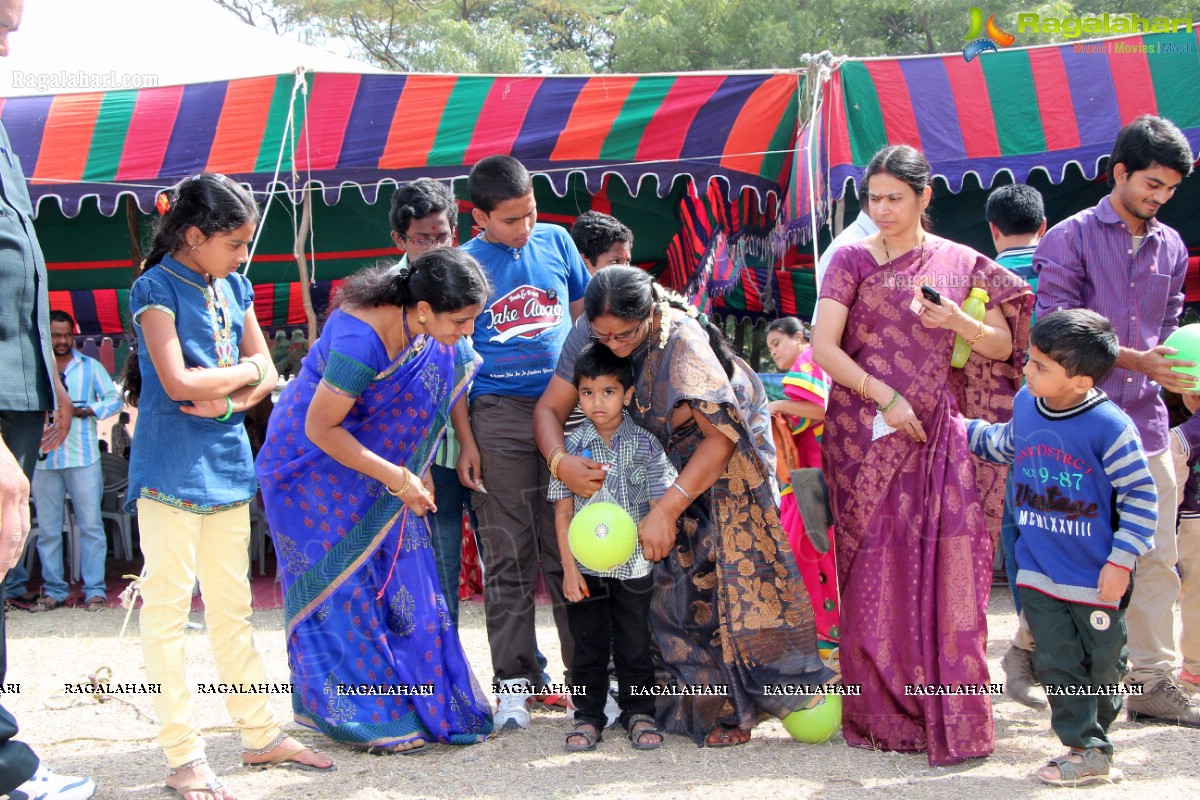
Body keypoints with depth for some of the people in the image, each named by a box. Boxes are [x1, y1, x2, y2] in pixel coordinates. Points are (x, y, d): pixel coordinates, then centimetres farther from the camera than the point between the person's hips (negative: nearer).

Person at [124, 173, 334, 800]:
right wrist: (246, 370, -5)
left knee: (232, 607, 13)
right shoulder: (157, 288, -9)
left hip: (227, 461, 7)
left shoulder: (234, 288, 12)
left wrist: (227, 400, -9)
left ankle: (261, 736, 20)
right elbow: (179, 383, -19)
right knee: (168, 607, -2)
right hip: (171, 466, -7)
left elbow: (267, 376, 10)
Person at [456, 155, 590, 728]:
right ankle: (513, 682, 9)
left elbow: (585, 318, 18)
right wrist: (465, 440, -5)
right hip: (498, 417, -2)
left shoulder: (556, 242, 8)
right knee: (508, 558, 2)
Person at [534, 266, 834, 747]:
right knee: (672, 583, -2)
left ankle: (731, 708, -4)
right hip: (661, 461, 5)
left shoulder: (683, 342, -32)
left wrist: (667, 510, -37)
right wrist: (560, 463, -31)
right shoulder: (588, 335, -15)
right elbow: (549, 408, -9)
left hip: (725, 457, -5)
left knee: (718, 576, -11)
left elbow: (721, 434, -33)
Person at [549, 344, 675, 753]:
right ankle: (588, 716, 19)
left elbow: (660, 505, -3)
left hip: (634, 567, -1)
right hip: (586, 567, 1)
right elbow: (563, 512, 1)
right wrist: (569, 568, -5)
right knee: (588, 646, 8)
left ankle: (638, 712, 21)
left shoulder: (644, 444, -2)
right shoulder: (571, 446, 0)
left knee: (635, 646, 8)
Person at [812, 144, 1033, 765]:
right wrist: (885, 396, -14)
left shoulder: (961, 264, 9)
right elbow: (824, 347, -4)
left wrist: (957, 320, -10)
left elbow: (1004, 347, 9)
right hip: (866, 434, -1)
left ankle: (953, 719, 0)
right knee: (875, 570, 0)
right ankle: (883, 713, 10)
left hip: (939, 434, 1)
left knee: (947, 568, -6)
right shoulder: (853, 260, 4)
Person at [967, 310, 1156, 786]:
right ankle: (1087, 750, 9)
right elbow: (1001, 445, 24)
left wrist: (1121, 560, -14)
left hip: (1096, 577, -4)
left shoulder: (1109, 426, -18)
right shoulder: (1025, 406, 0)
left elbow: (1140, 495, -12)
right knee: (1056, 662, 2)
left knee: (1102, 665, 11)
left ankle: (1096, 724, 32)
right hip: (1039, 572, 5)